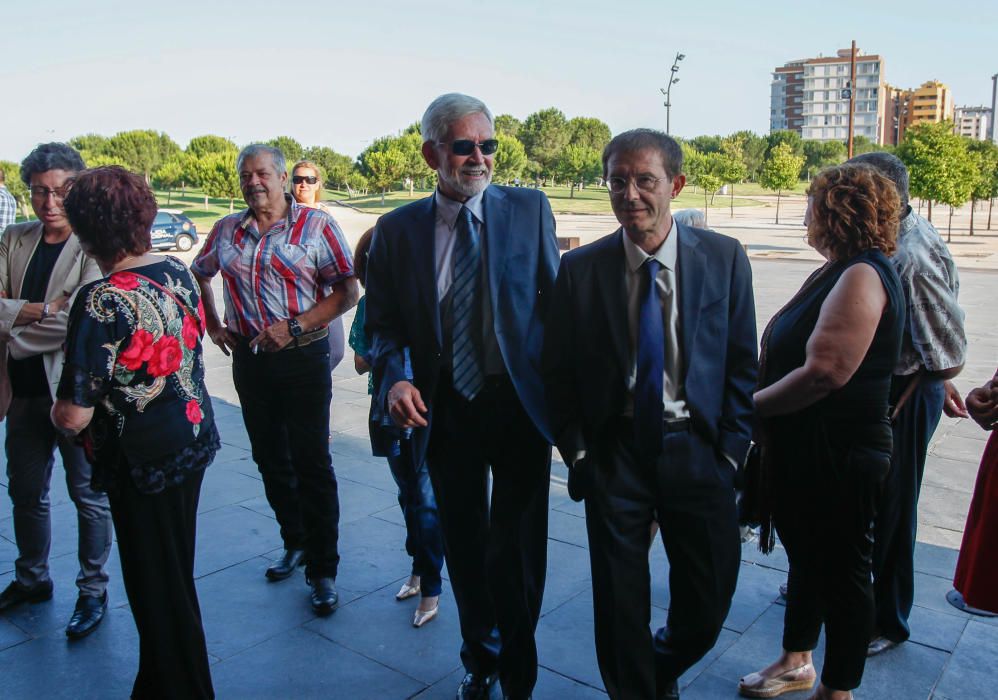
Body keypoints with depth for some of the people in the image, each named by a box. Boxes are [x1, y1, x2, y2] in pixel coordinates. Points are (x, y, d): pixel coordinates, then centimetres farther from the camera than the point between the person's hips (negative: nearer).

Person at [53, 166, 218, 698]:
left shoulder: (101, 301, -24)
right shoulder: (177, 272, -2)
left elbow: (73, 417, -22)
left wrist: (57, 410, 0)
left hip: (143, 462, -8)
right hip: (194, 440, 8)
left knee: (158, 592, 11)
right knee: (175, 574, 24)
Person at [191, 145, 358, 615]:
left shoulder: (315, 225, -6)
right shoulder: (227, 231, 8)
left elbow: (348, 291, -11)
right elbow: (199, 274, 25)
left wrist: (294, 326, -19)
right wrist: (212, 326, 12)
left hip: (303, 358, -5)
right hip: (249, 360, 5)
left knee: (312, 464, -1)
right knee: (269, 458, 15)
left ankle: (323, 570, 9)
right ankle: (295, 544, 33)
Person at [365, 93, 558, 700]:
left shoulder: (529, 209, -3)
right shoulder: (398, 230, -1)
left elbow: (555, 299, -1)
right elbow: (383, 323, 3)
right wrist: (393, 379, -16)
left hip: (520, 405, -1)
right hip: (446, 411, 2)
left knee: (517, 552, 9)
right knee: (465, 547, 18)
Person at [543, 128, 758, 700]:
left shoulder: (725, 258, -2)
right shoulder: (580, 269, -3)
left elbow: (742, 363, 2)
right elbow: (559, 372, 2)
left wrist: (731, 450, -3)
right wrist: (577, 453, -3)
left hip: (697, 450, 1)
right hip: (614, 451, 0)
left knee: (709, 596, 11)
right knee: (619, 600, 11)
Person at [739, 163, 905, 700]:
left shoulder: (862, 276, -20)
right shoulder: (835, 274, 12)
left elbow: (824, 372, -28)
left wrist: (749, 408, -17)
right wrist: (757, 408, 4)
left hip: (839, 455, -10)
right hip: (804, 449, 10)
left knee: (841, 571, 7)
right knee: (806, 558, 21)